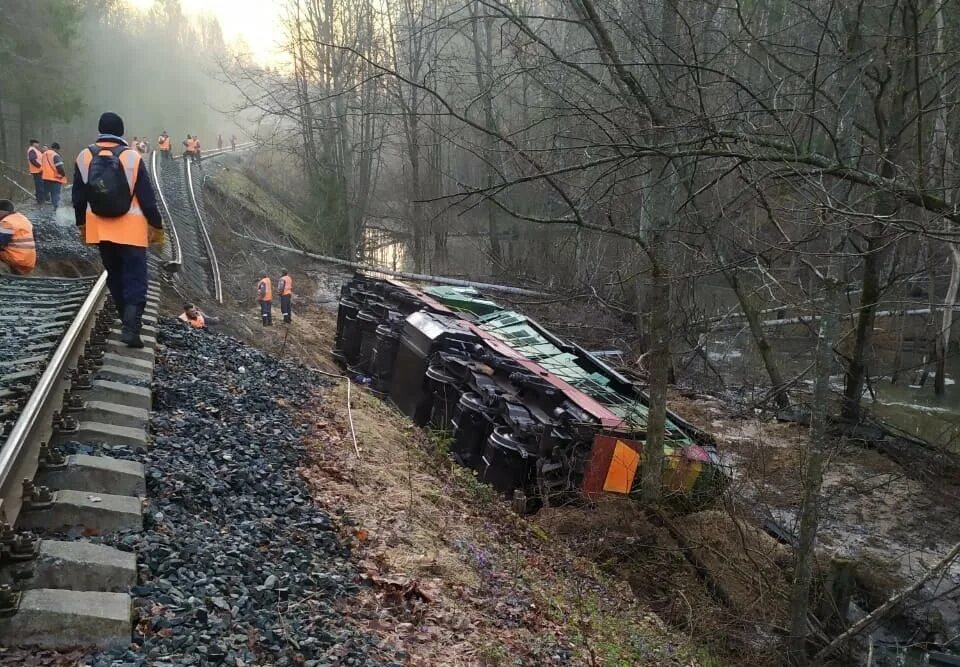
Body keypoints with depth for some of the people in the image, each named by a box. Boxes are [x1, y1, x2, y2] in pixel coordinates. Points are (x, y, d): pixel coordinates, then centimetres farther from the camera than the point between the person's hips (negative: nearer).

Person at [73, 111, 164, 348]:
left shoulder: (84, 157, 0)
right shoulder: (132, 157, -11)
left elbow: (78, 197, 7)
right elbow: (147, 198, -9)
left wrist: (82, 223, 20)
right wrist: (157, 226, 1)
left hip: (100, 228, 4)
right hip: (130, 229, -4)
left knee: (115, 277, 19)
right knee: (135, 279, -1)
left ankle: (129, 321, 29)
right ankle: (131, 327, -16)